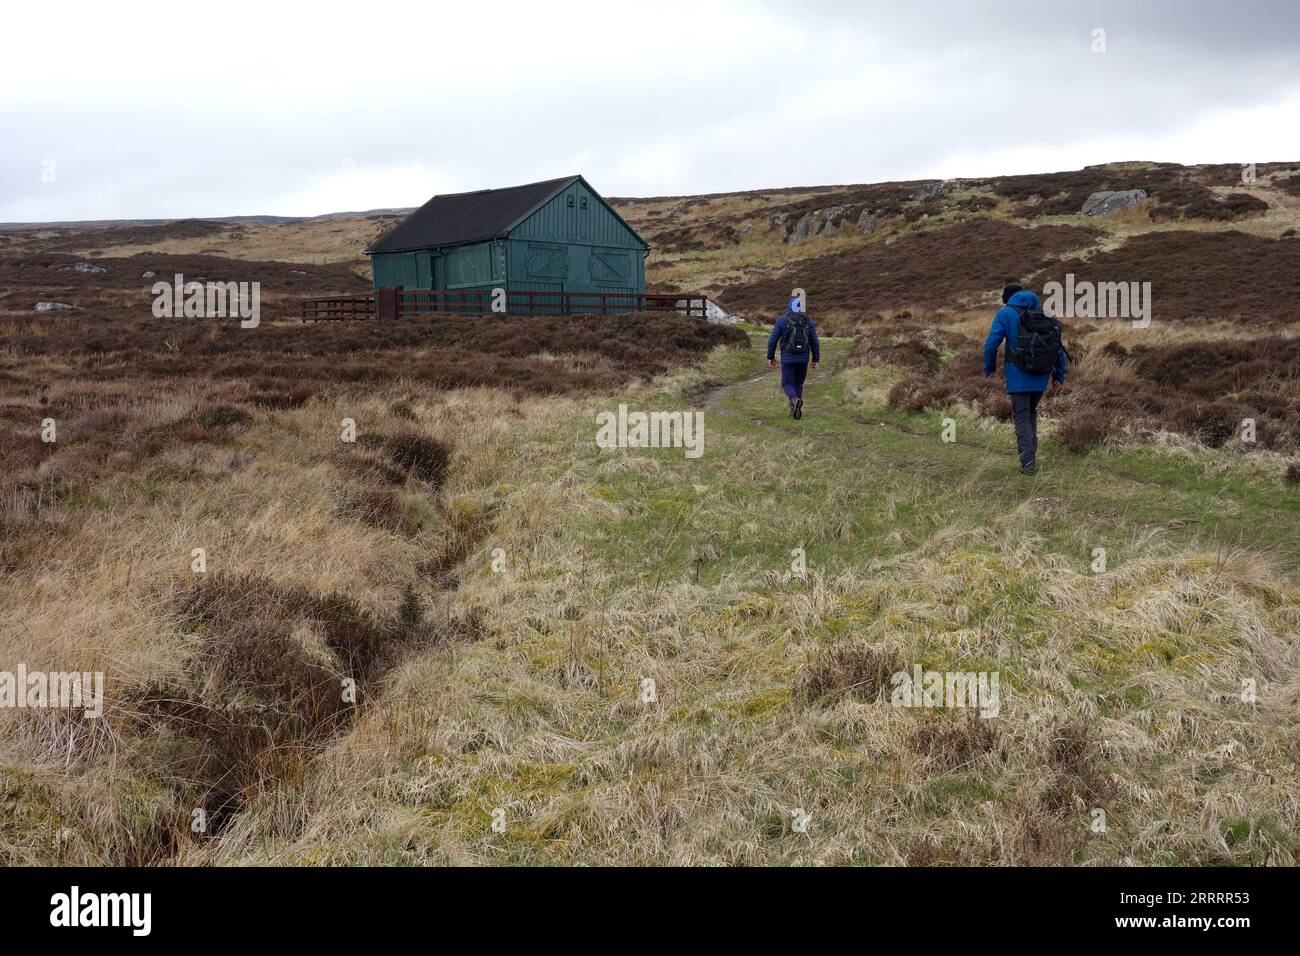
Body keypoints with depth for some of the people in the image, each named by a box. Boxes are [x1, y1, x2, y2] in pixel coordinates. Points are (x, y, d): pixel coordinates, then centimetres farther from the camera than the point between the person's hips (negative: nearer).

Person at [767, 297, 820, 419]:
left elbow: (773, 340, -6)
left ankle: (795, 400, -26)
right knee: (798, 384, 16)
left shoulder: (782, 320, -6)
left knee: (787, 384, 4)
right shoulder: (808, 322, 2)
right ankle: (795, 411, 11)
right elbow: (815, 342, 2)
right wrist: (816, 360, 7)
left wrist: (770, 356, 5)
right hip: (803, 359, 3)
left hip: (788, 358, -3)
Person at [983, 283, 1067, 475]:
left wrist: (989, 368, 6)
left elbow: (991, 344, -9)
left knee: (1022, 417, 1)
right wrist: (1059, 375, 15)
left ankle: (1028, 463, -8)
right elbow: (1058, 346, 11)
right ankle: (1031, 457, 17)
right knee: (1031, 414, 20)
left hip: (1018, 375, -4)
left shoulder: (1005, 313, -1)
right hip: (1041, 377, 4)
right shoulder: (1044, 314, 12)